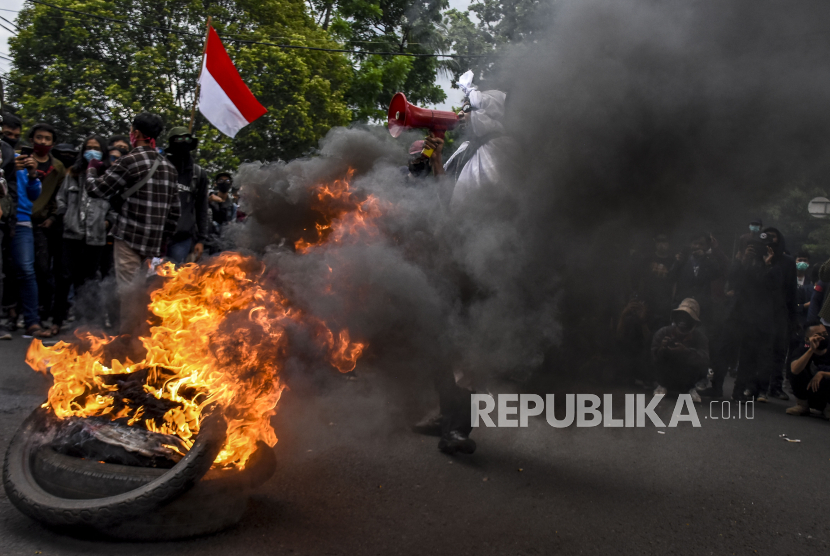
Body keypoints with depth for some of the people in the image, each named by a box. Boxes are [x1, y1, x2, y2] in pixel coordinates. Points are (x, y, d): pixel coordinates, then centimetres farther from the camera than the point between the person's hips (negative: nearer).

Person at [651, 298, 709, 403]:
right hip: (667, 379, 0)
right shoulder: (663, 332, -14)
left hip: (687, 381, 0)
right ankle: (663, 386, 0)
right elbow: (653, 357, -18)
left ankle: (691, 388, 3)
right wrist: (661, 349, -42)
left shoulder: (699, 336, -14)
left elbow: (704, 359, -29)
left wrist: (686, 351, -48)